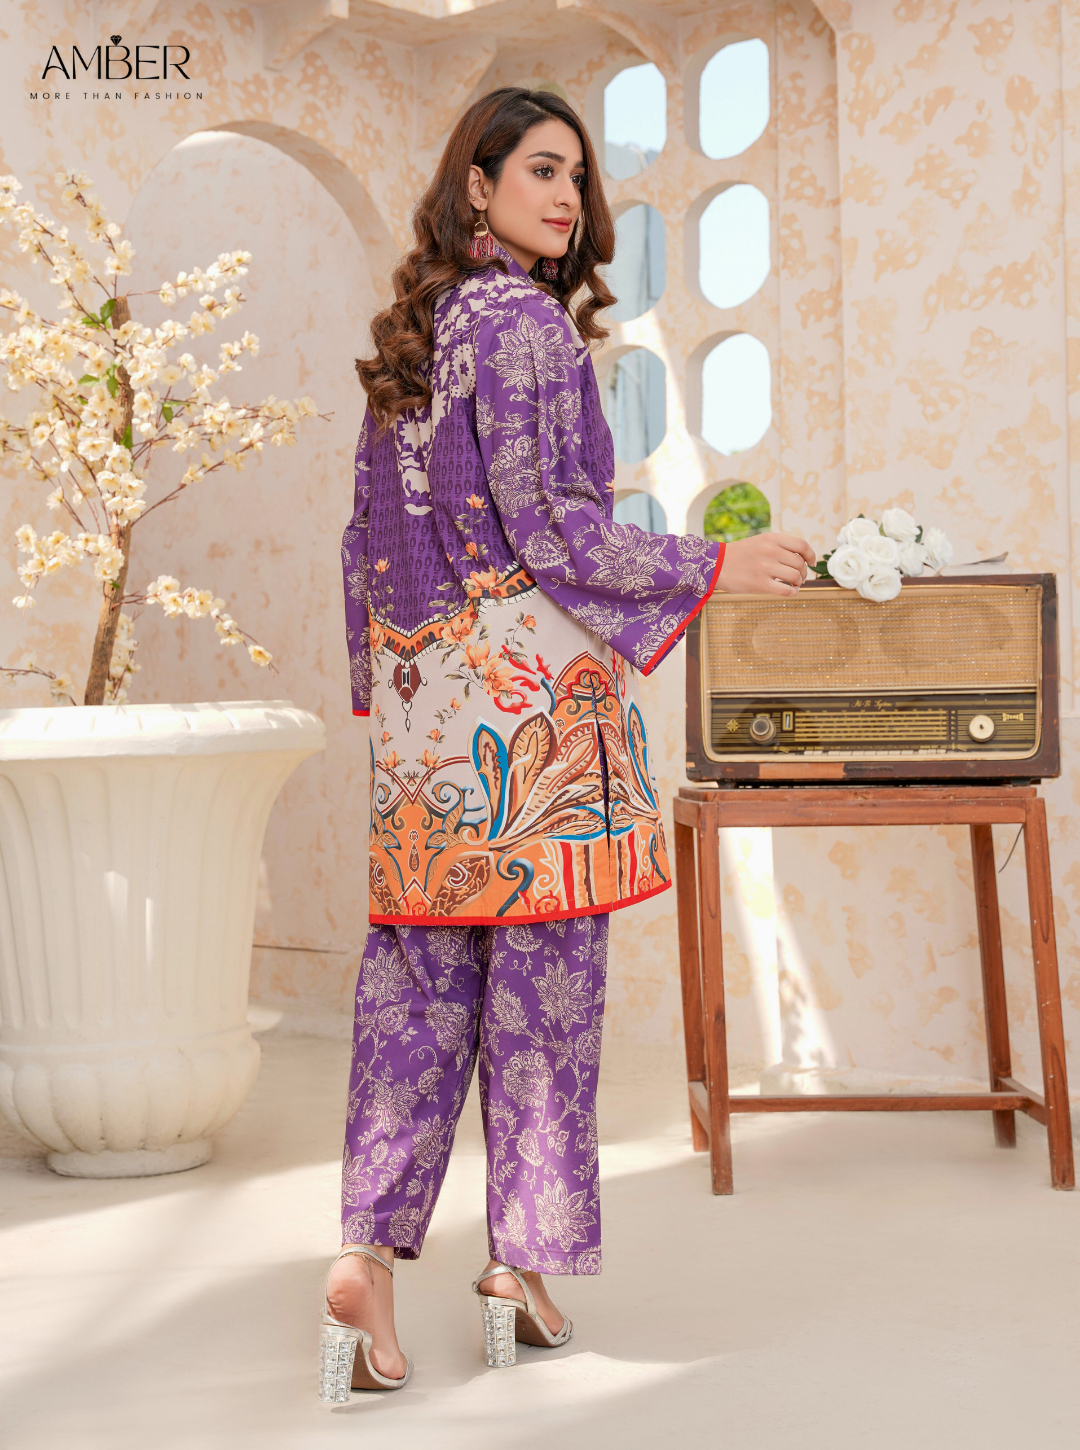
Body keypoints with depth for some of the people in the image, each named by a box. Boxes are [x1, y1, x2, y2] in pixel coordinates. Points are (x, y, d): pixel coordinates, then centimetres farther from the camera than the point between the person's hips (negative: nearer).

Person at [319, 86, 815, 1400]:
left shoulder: (409, 331, 15)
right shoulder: (525, 323, -10)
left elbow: (373, 527, 17)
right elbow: (545, 525, -15)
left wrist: (380, 678, 24)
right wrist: (714, 566, -7)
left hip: (421, 681, 8)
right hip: (525, 674, -7)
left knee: (419, 970, 6)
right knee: (540, 960, 2)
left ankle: (367, 1251, 1)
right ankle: (523, 1259, 11)